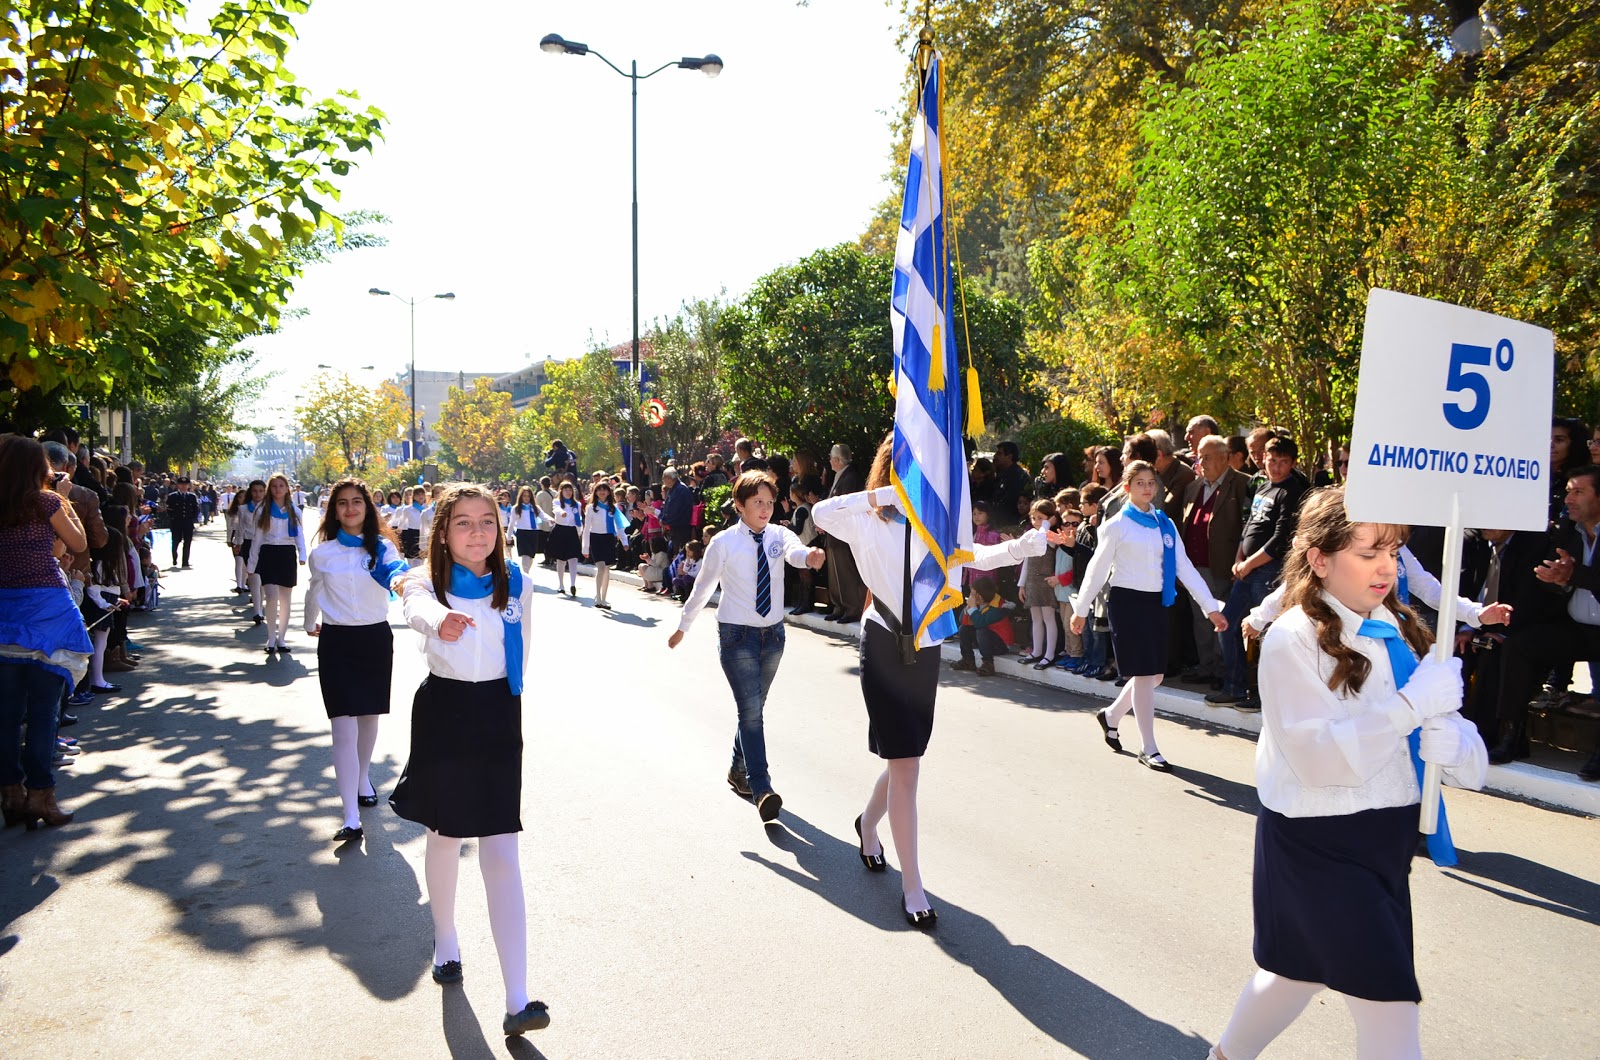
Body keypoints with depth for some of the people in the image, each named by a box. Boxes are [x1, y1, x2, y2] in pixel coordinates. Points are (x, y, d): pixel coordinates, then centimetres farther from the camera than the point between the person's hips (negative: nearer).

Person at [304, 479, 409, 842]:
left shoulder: (383, 547, -2)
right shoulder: (322, 554, -1)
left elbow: (398, 573, -23)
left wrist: (400, 578, -46)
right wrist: (310, 624, 30)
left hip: (376, 637, 1)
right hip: (337, 640, -1)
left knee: (369, 716, 16)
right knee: (344, 726, -9)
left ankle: (363, 778, 42)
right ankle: (351, 819, -13)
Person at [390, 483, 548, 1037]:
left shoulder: (516, 584, -4)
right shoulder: (428, 581, -11)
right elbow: (418, 608, -37)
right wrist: (441, 621, -60)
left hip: (498, 715, 0)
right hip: (442, 711, 0)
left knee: (501, 852, -5)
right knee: (445, 835, 17)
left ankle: (517, 1001, -7)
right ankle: (445, 940, 45)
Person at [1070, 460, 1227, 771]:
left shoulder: (1165, 524, 9)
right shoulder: (1117, 525, -4)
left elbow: (1184, 567, 7)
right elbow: (1098, 568, -1)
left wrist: (1211, 607, 2)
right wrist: (1080, 609, 1)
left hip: (1156, 602, 6)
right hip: (1128, 600, -6)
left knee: (1154, 674, 9)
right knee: (1143, 674, -5)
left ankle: (1111, 715, 34)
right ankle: (1149, 749, 3)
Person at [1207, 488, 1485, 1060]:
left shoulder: (1402, 634, 3)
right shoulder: (1293, 639, -16)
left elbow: (1471, 761, 4)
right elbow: (1316, 756, -23)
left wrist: (1451, 744, -20)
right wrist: (1412, 705, -28)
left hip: (1387, 840, 7)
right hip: (1317, 844, -7)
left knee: (1301, 969, 24)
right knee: (1389, 1004, -5)